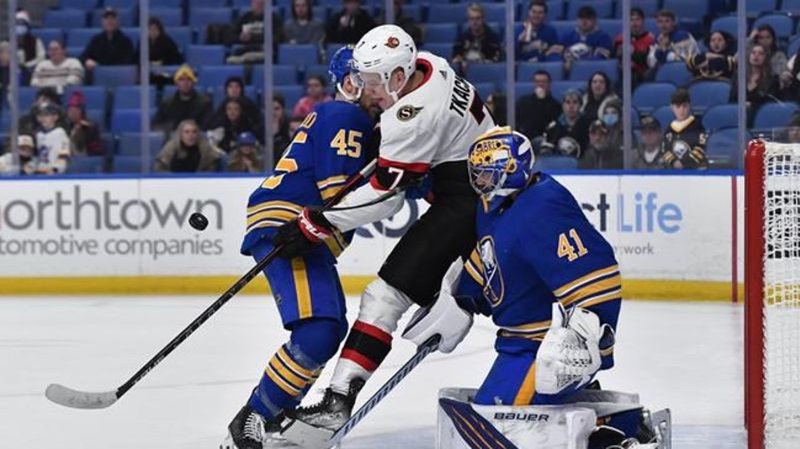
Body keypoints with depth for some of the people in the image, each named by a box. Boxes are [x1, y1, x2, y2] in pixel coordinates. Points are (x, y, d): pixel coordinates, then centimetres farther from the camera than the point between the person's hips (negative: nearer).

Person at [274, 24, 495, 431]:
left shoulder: (413, 117, -23)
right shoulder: (426, 64, 2)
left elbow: (383, 194, -22)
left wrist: (317, 224, -20)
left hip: (465, 202, -10)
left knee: (389, 291, -15)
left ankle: (340, 398, -22)